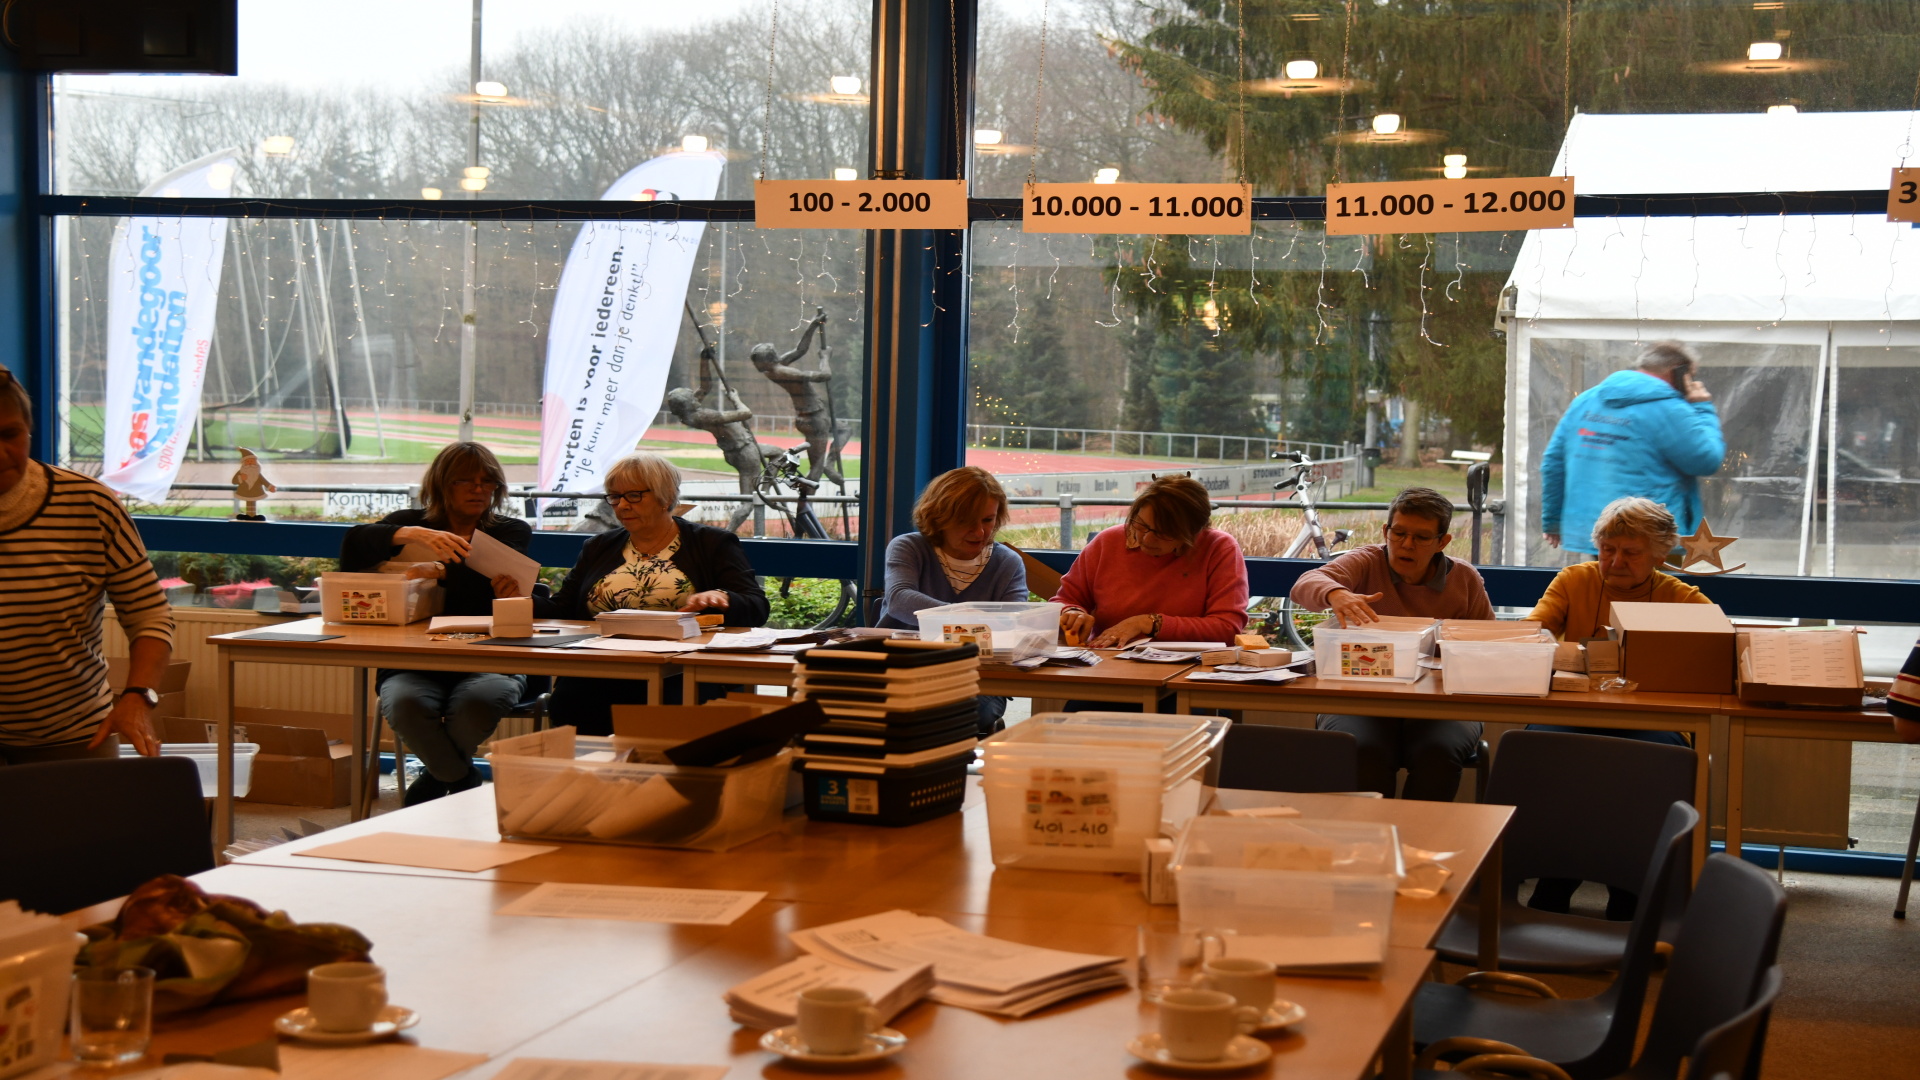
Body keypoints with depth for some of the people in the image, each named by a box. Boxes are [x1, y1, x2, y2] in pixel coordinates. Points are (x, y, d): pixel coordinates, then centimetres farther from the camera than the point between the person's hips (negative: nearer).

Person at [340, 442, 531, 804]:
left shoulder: (512, 532, 15)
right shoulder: (410, 522, 17)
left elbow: (493, 587, -6)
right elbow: (354, 544, -5)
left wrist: (440, 570, -13)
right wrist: (411, 536, -18)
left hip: (488, 662, -1)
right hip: (414, 663, 1)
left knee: (478, 700, -37)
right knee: (405, 704, -35)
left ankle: (431, 788, -6)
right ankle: (464, 784, -9)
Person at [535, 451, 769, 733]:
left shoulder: (712, 544, 12)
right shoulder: (599, 548, 26)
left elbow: (756, 608, 1)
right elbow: (561, 611, 20)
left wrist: (720, 598, -21)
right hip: (597, 676, 3)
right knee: (567, 699, -31)